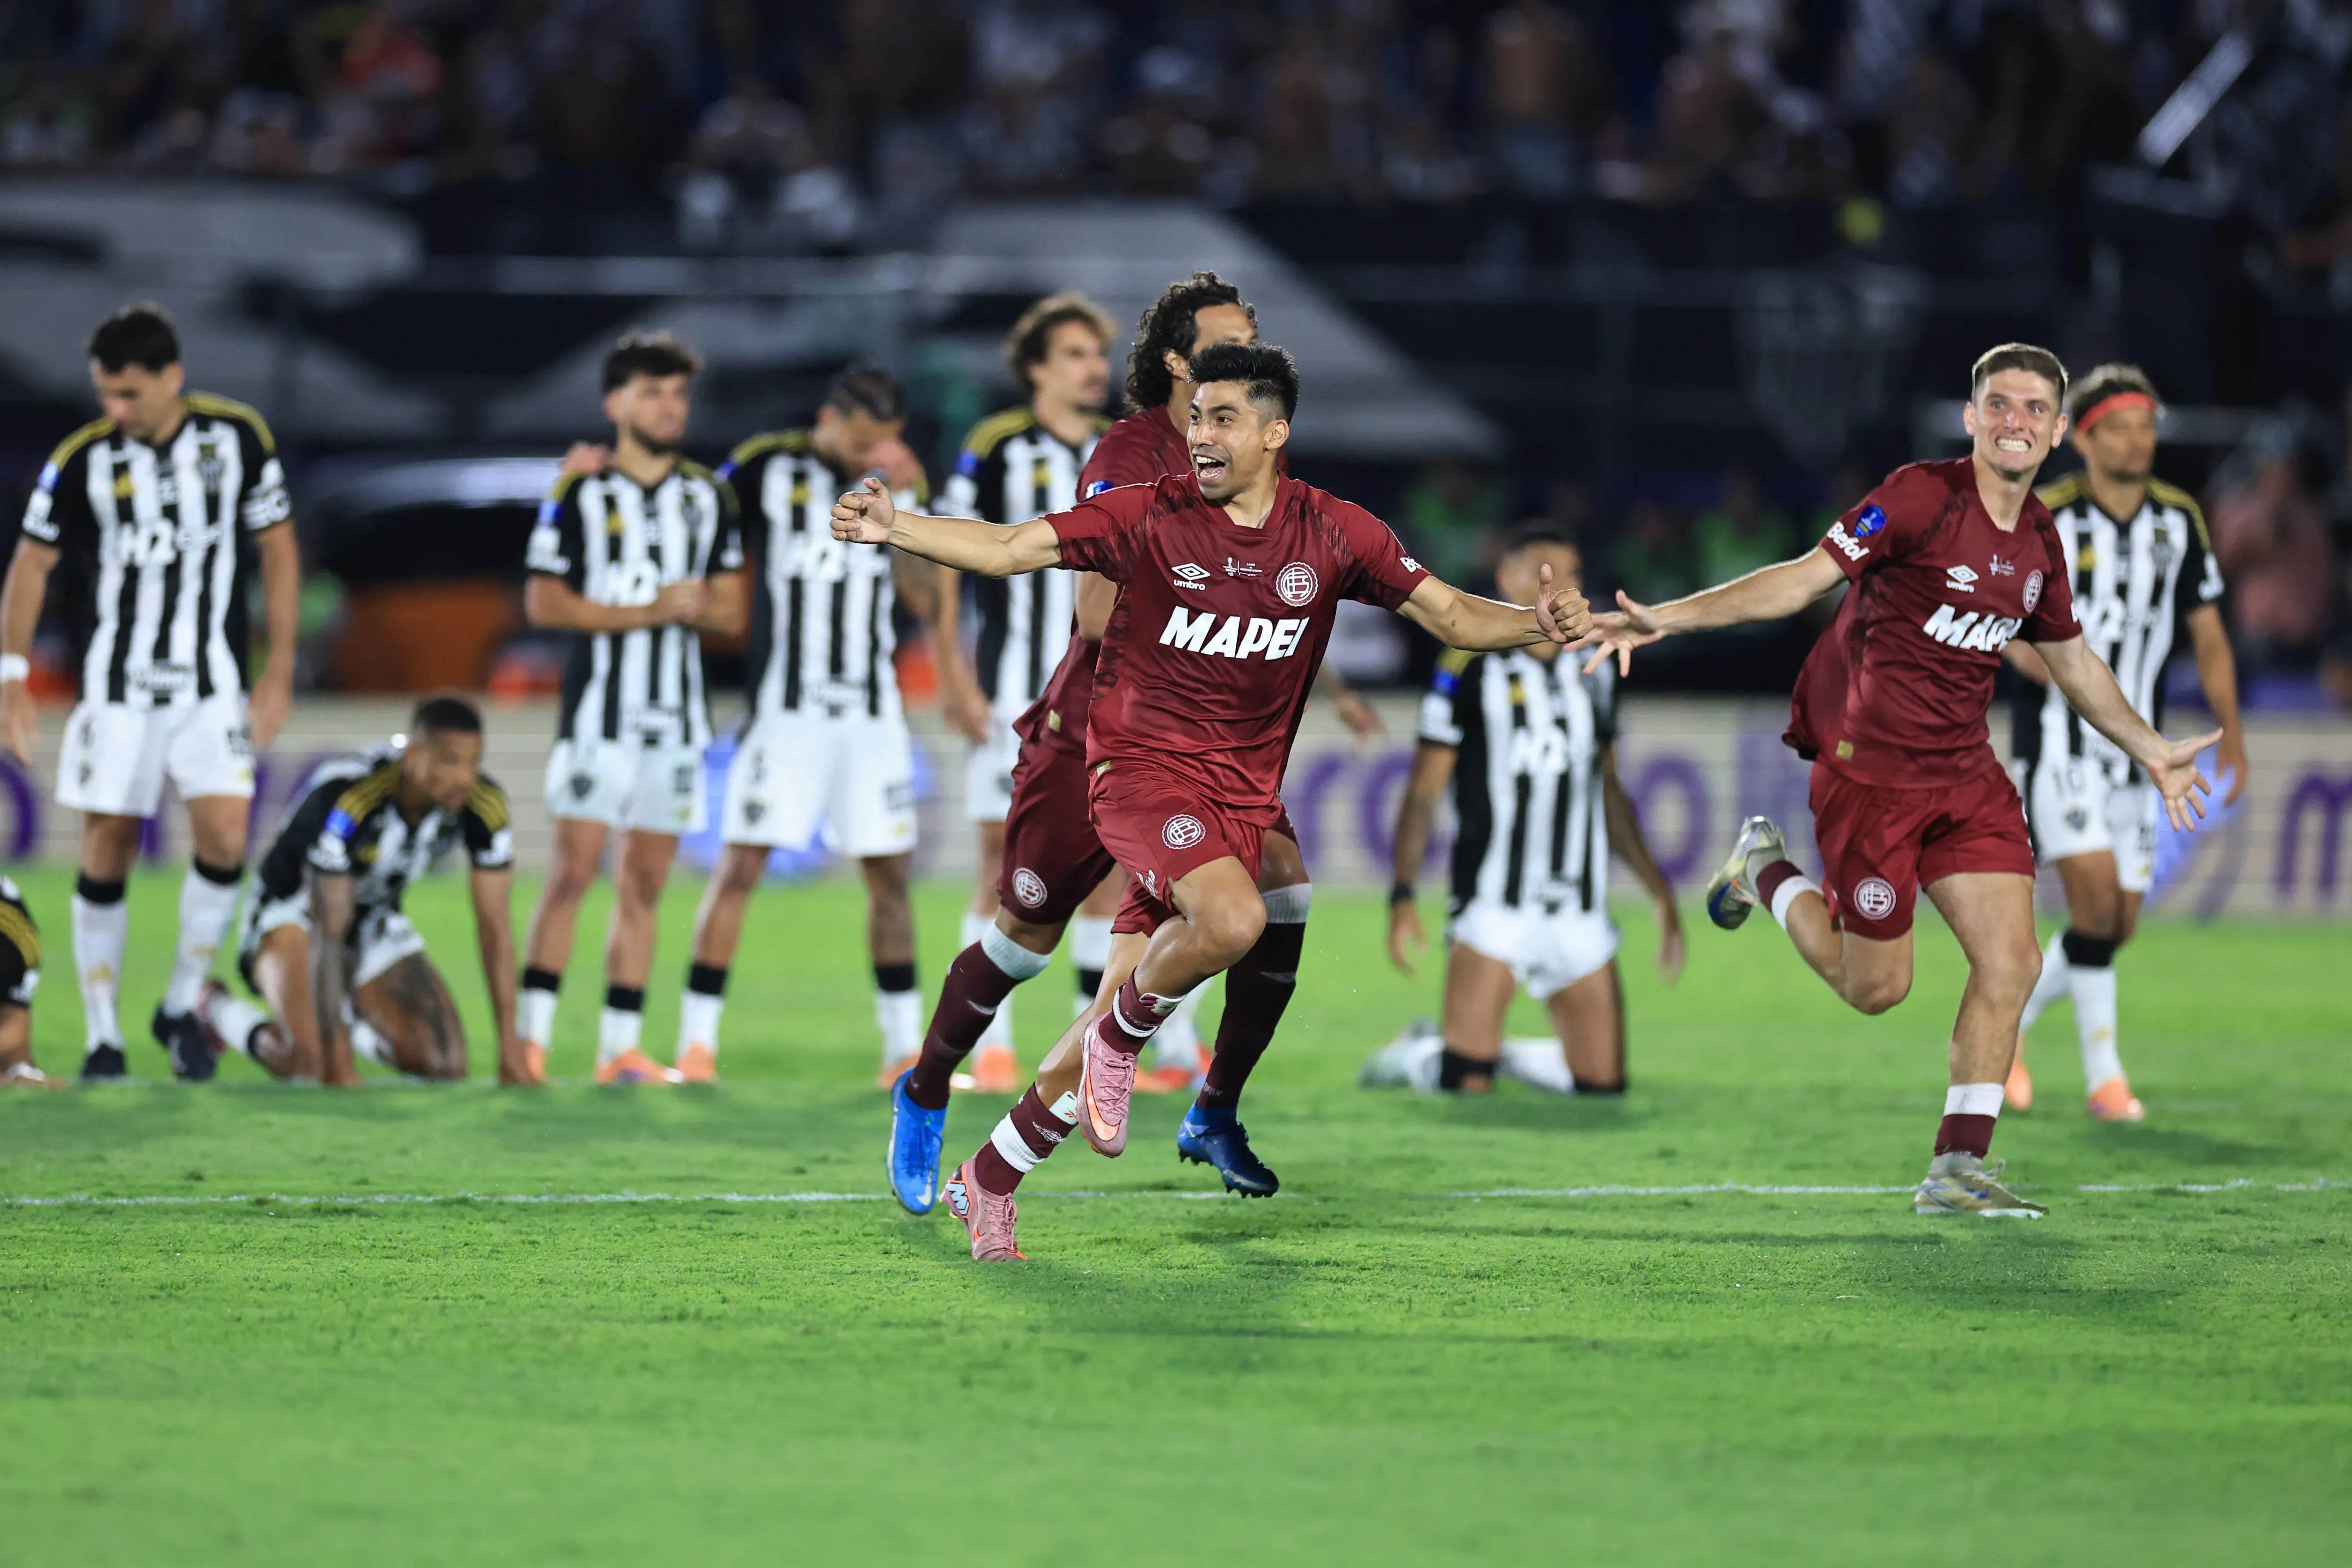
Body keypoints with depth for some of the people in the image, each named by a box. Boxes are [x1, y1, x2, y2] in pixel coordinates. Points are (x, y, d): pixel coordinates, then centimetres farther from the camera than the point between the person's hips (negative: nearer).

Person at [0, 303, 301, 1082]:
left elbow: (278, 548, 3)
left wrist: (279, 669, 0)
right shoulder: (84, 457, -6)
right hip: (117, 686, 0)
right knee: (106, 852, -2)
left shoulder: (237, 435, -5)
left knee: (223, 835, -14)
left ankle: (182, 1007, 5)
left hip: (212, 684, 0)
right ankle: (102, 1035, 8)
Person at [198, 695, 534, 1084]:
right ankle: (220, 1011, 6)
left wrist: (510, 1048, -17)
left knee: (445, 1063, -10)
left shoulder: (484, 806, -23)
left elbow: (494, 925, -15)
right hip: (295, 909, -5)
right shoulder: (347, 800, -38)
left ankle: (352, 1021, 22)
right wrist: (337, 1061, -35)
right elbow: (327, 936, -34)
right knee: (306, 1061, -28)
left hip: (375, 919, 5)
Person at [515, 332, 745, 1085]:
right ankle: (531, 1036, -7)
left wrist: (696, 608, -11)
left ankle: (620, 1046, 6)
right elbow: (543, 601, -6)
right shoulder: (581, 492, -2)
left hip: (677, 714, 4)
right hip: (598, 707, -4)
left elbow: (729, 609, 11)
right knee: (575, 869, -10)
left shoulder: (709, 496, 12)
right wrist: (647, 612, -13)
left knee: (645, 883, 4)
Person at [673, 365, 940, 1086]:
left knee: (890, 873, 5)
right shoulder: (765, 469, -2)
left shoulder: (899, 484, 7)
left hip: (871, 711, 3)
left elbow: (926, 602, -1)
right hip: (784, 705, -3)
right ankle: (696, 1041, -4)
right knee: (741, 865, -8)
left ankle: (904, 1046, 13)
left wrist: (900, 505, -9)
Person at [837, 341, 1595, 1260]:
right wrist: (896, 529, -23)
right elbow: (1007, 550, -9)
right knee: (1232, 918, -33)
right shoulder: (1150, 515, -6)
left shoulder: (1333, 536, 1)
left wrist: (1540, 625, -16)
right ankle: (1120, 1043, -4)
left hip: (1243, 796, 3)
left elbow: (1449, 614, 3)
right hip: (1143, 764, -3)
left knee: (1121, 1019, 2)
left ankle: (988, 1182, 19)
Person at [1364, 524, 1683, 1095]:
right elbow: (1423, 793, -4)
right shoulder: (1473, 669, -4)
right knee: (1466, 1085, -14)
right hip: (1493, 900, -5)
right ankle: (1412, 1055, 19)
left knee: (1604, 1084, -1)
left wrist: (1659, 891, 20)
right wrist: (1402, 897, -15)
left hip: (1579, 913, 5)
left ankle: (1503, 1054, 24)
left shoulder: (1593, 673, 13)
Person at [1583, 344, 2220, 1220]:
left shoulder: (2040, 542, 7)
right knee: (1875, 988, 1)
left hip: (1964, 770, 6)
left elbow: (2072, 661, 23)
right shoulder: (1923, 497, -14)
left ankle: (1958, 1170, 1)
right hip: (1870, 765, -6)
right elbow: (1806, 578, -16)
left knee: (2012, 960, -7)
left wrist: (2152, 752, 29)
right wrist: (1669, 619, -26)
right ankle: (1769, 872, 29)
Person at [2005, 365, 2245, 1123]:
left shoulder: (2179, 519, 4)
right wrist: (2031, 654, -23)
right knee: (2096, 894, -18)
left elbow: (2208, 633, 9)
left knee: (2119, 924, 5)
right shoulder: (2044, 518, -9)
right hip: (2058, 740, -5)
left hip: (2134, 748, 5)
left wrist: (2230, 732, 0)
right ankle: (2103, 1074, -8)